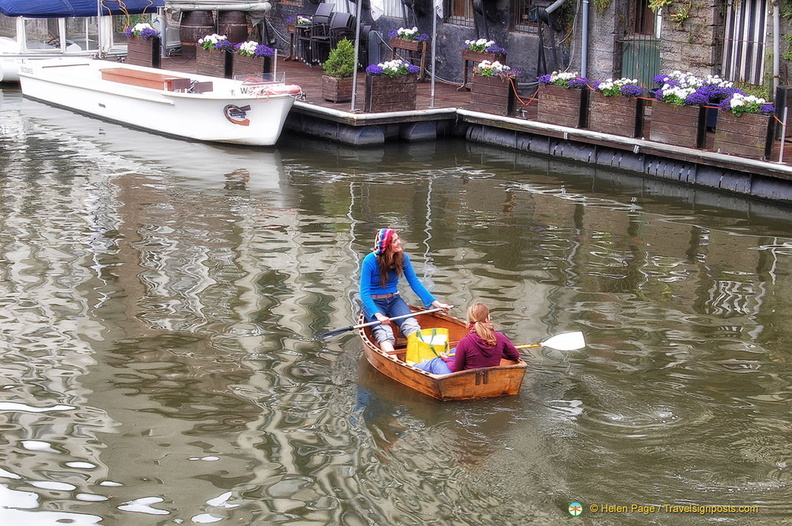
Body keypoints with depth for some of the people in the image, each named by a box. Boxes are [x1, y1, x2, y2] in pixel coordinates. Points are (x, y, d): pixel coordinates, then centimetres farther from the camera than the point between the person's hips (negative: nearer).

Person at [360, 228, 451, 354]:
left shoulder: (403, 258, -3)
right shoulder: (370, 261, -17)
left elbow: (415, 283, 4)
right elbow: (364, 292, -18)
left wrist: (435, 303, -5)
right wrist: (378, 315, -31)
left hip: (394, 300, 4)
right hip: (374, 302, -4)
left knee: (411, 324, -26)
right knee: (383, 331, -32)